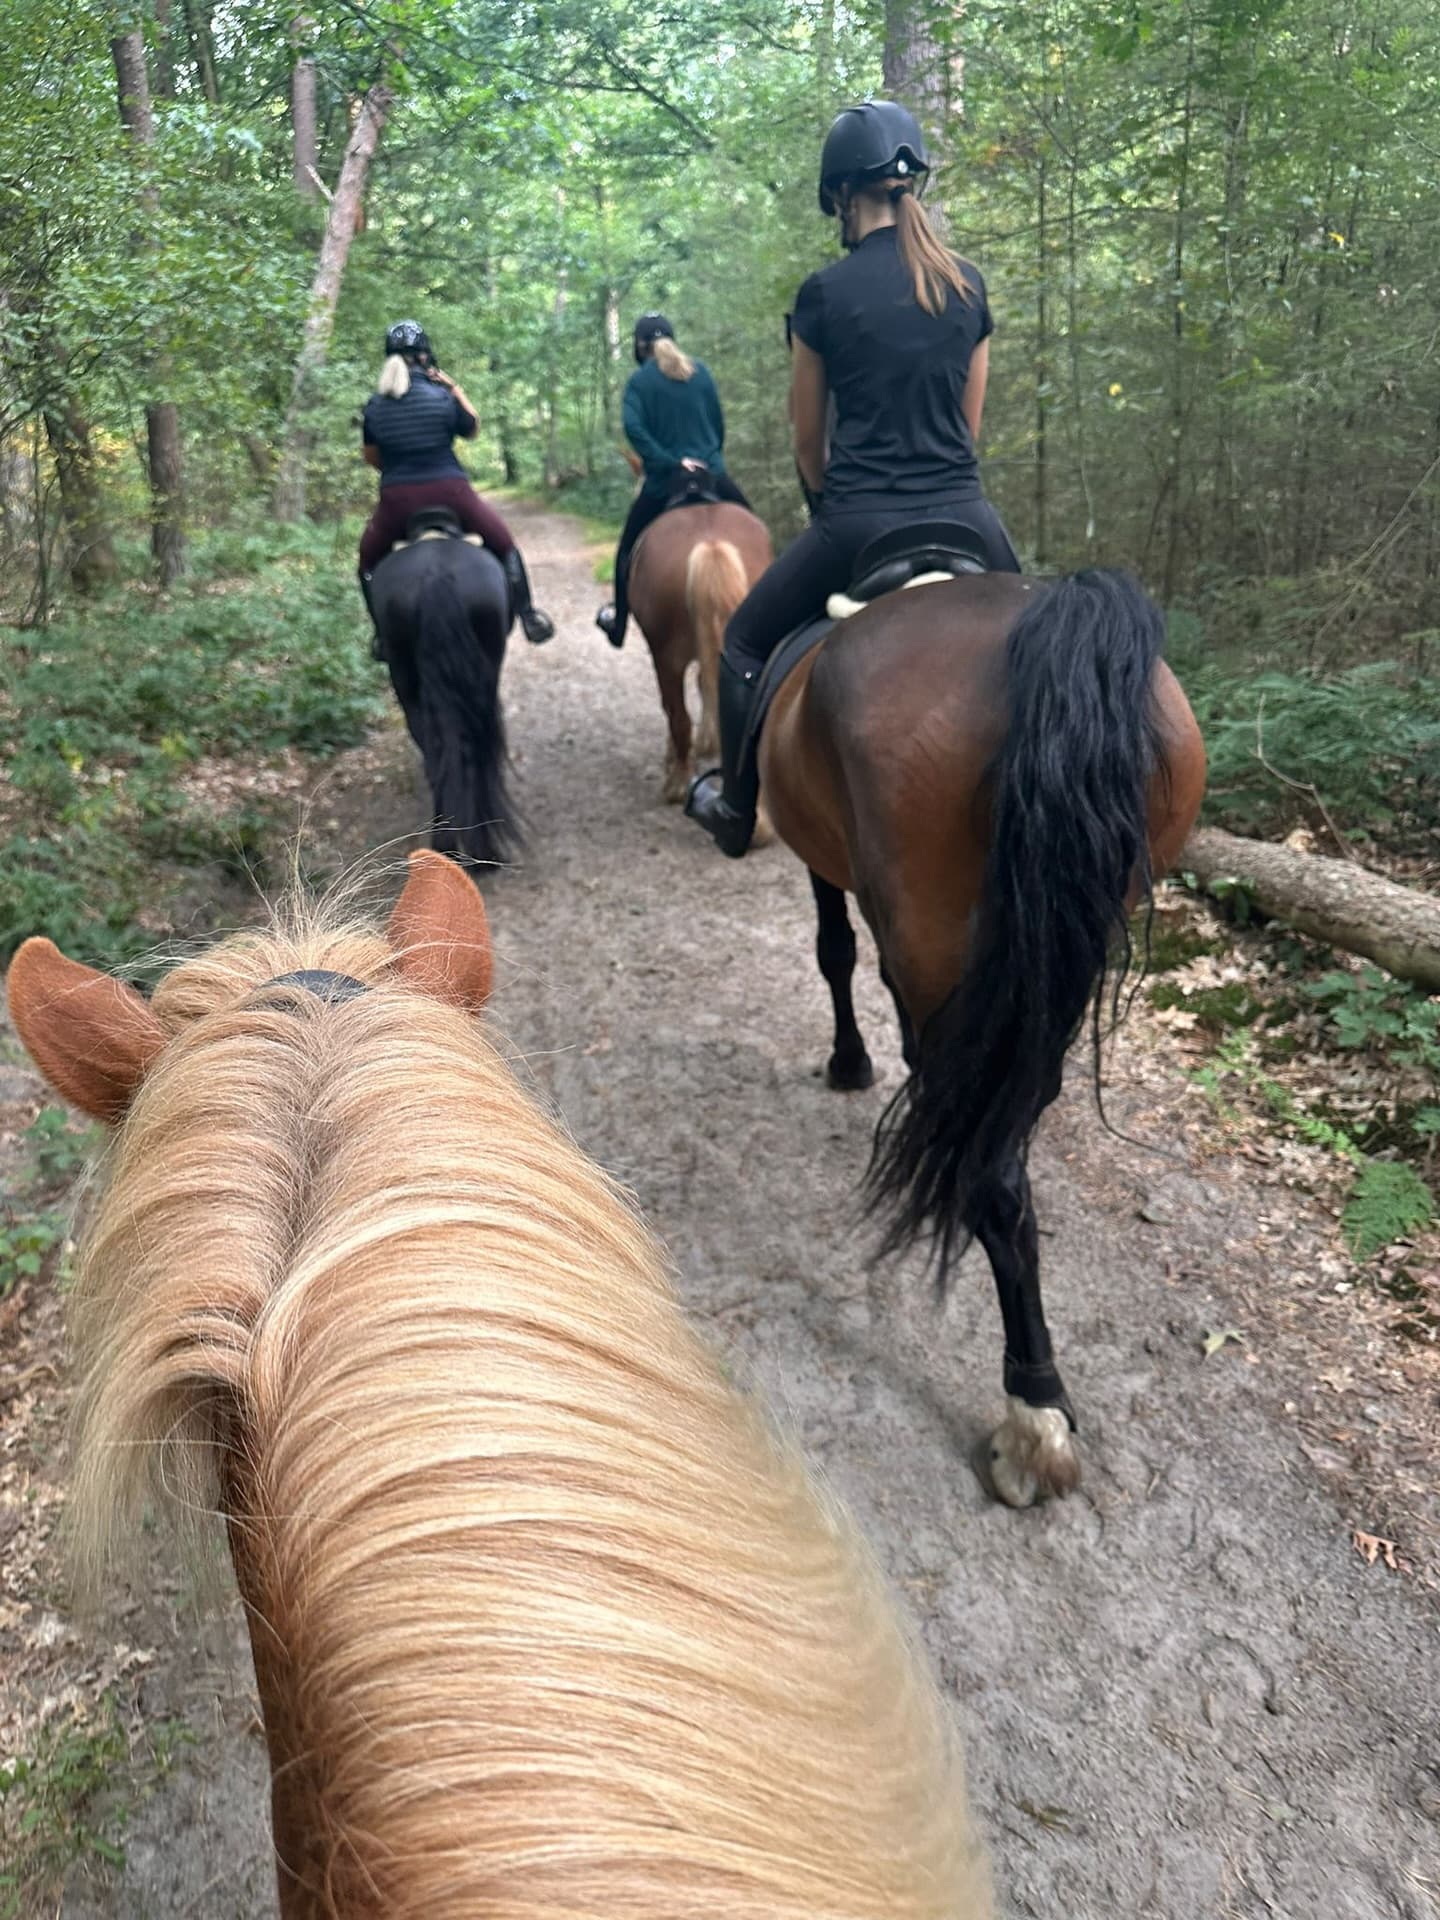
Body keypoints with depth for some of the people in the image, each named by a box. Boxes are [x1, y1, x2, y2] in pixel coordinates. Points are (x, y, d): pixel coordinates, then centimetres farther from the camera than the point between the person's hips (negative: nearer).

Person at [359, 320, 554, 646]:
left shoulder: (374, 405, 3)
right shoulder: (442, 396, -6)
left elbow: (371, 456, 13)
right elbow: (471, 430, 9)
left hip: (395, 500, 2)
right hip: (449, 493, -2)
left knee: (370, 558, 26)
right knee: (503, 544, 19)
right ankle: (528, 617, 15)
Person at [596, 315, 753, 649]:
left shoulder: (639, 381, -5)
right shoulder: (700, 371, 5)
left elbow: (634, 428, -19)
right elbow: (719, 423, 10)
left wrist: (670, 462, -16)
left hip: (665, 481, -2)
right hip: (712, 474, 2)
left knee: (628, 550, 16)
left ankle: (618, 624, 23)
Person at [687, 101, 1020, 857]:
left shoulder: (824, 294, -4)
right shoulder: (969, 286, 8)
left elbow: (807, 439, 6)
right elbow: (970, 422, 16)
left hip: (858, 521, -3)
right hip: (963, 515, 4)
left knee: (746, 642, 18)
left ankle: (734, 807, 24)